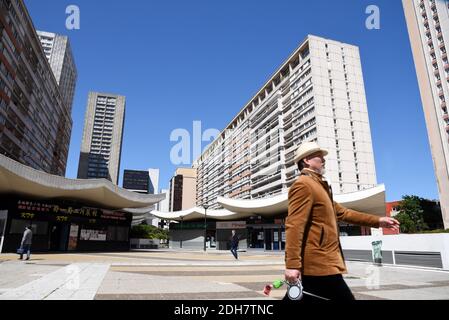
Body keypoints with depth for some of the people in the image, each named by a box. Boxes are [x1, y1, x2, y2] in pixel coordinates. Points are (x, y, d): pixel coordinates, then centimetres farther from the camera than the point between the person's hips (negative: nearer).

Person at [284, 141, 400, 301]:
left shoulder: (319, 186, 22)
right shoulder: (303, 185, -11)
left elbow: (342, 212, 27)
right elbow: (294, 226, -20)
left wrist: (377, 221, 25)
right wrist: (292, 265, -26)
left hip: (313, 263, 10)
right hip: (319, 264, -10)